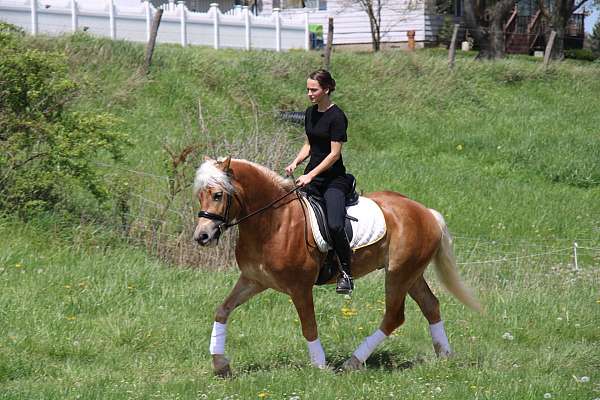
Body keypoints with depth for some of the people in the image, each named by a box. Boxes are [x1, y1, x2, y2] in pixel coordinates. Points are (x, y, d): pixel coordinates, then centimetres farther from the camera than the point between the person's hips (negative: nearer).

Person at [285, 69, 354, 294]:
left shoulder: (336, 116, -13)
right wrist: (296, 162, 2)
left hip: (333, 178, -8)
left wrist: (311, 175, -21)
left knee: (335, 225, -24)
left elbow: (334, 153, -16)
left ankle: (346, 273, -11)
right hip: (311, 176, 8)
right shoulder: (310, 113, 11)